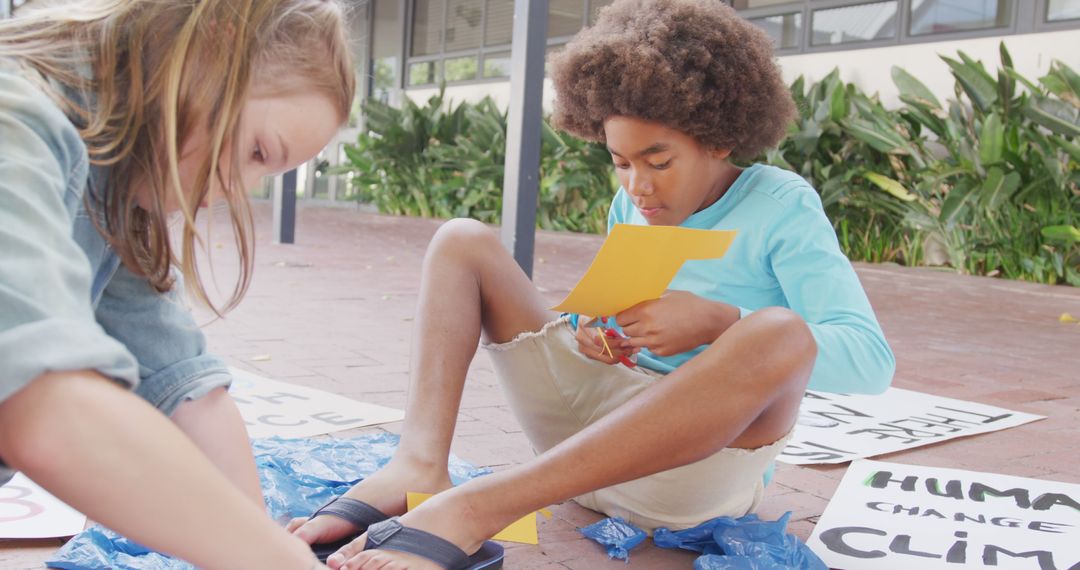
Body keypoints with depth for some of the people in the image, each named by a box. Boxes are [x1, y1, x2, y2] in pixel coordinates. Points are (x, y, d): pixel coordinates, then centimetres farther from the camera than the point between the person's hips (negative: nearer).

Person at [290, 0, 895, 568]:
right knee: (463, 241, 1)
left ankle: (474, 509, -42)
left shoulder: (781, 206, -6)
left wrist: (716, 322, -27)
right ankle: (419, 466, -28)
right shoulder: (632, 207, 9)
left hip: (702, 457, -5)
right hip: (594, 416, 6)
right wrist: (598, 334, -7)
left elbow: (871, 361, -17)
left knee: (782, 334, -37)